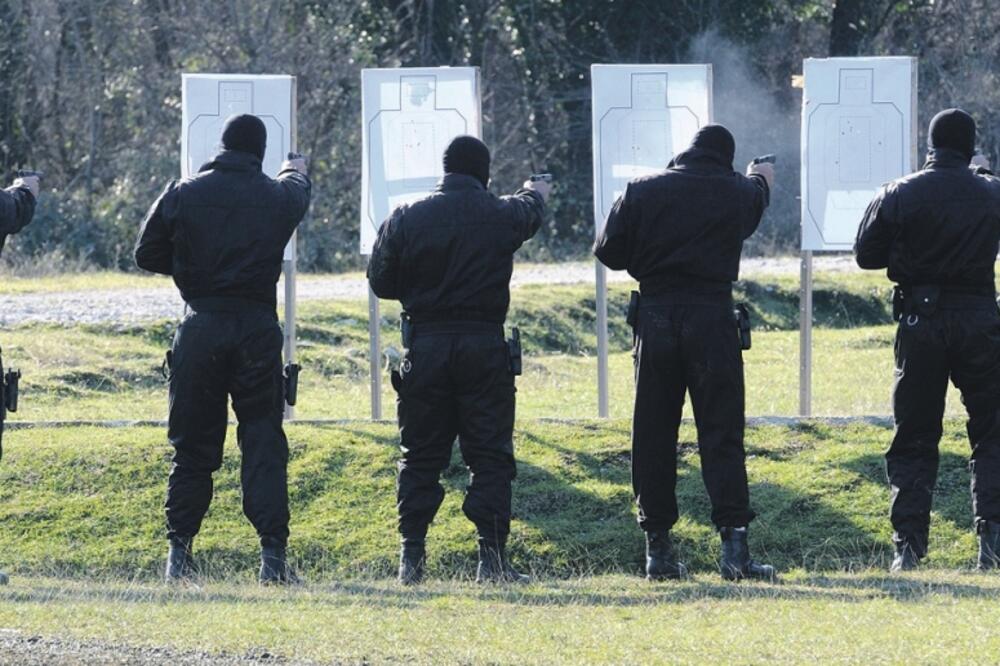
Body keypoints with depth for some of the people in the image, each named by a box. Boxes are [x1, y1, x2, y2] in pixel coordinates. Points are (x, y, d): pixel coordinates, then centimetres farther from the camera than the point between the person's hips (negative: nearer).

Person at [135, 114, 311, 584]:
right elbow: (298, 189, 28)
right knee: (264, 443, 2)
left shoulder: (183, 195, -1)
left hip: (200, 329, 0)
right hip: (257, 329, 0)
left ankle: (179, 550, 6)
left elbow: (147, 254, 6)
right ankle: (273, 553, -6)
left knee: (193, 444, 8)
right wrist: (295, 170, 52)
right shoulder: (278, 197, 2)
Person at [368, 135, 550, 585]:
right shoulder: (502, 216, 0)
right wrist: (535, 192, 49)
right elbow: (529, 210, 25)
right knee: (490, 455, 3)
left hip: (424, 344, 1)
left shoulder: (407, 218, -1)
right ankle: (491, 557, -4)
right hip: (484, 345, -1)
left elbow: (381, 282, 4)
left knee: (420, 455, 9)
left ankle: (411, 557, 5)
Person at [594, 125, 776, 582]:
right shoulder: (737, 192, 4)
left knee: (653, 436, 8)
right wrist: (760, 177, 52)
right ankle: (733, 541, -11)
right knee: (721, 433, -1)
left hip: (655, 317, 2)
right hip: (711, 317, -2)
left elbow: (609, 252, 4)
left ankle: (657, 549, 9)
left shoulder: (643, 190, 4)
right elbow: (757, 196, 29)